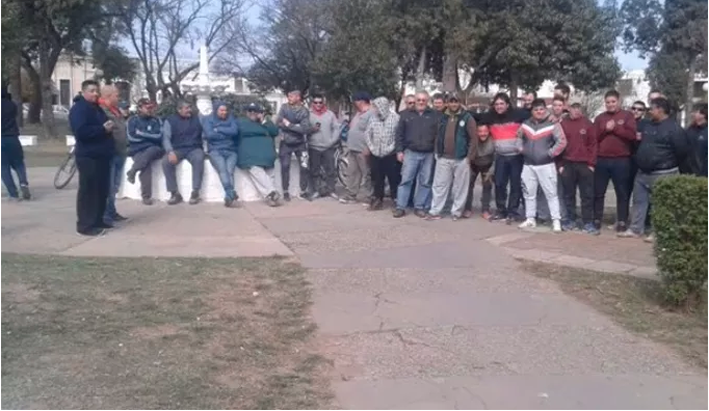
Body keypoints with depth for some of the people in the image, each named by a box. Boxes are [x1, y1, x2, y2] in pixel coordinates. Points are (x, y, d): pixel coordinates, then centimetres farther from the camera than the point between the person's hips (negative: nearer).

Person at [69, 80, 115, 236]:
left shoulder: (96, 108, 19)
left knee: (102, 190, 12)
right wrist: (103, 129, -20)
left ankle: (98, 220, 22)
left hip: (101, 155, 9)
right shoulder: (78, 109, -11)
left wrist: (109, 127, 10)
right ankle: (85, 225, -4)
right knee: (88, 191, -7)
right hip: (88, 156, -9)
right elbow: (81, 131, -24)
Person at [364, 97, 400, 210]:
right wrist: (370, 147, 5)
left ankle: (397, 201, 7)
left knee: (393, 178, -1)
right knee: (377, 179, 11)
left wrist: (392, 147, -11)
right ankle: (378, 200, 22)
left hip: (390, 154, -5)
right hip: (375, 154, 5)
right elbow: (367, 133, 13)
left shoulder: (395, 117, -7)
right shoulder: (373, 118, 7)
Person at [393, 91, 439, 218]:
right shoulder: (406, 114, 6)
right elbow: (399, 134, 5)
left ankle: (419, 207, 15)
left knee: (425, 182, 6)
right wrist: (399, 150, -1)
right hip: (410, 153, -1)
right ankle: (400, 207, 3)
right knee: (406, 180, -2)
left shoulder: (434, 115, 5)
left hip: (428, 154, 1)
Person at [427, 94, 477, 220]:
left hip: (461, 159, -4)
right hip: (443, 158, 4)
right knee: (439, 185, 5)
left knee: (460, 187, 3)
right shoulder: (443, 118, 11)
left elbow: (474, 138, -5)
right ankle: (435, 211, 9)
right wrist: (438, 153, 8)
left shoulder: (467, 118, -3)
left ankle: (456, 212, 13)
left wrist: (469, 157, -9)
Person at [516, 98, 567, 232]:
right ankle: (530, 219, 20)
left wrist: (551, 153, -14)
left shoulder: (553, 124, -7)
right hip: (528, 165, 5)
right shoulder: (525, 124, 8)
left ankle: (556, 221, -3)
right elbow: (519, 137, 24)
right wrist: (520, 148, 10)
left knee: (551, 193, -5)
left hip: (546, 165, -5)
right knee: (529, 193, 10)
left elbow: (562, 142, -11)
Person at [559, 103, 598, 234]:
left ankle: (588, 223, 3)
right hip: (567, 164, 1)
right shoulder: (563, 124, 4)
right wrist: (560, 164, -1)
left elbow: (594, 144, 2)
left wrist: (591, 163, -5)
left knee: (587, 195, 0)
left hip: (585, 165, -1)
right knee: (568, 194, 7)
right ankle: (570, 220, 17)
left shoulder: (588, 124, 3)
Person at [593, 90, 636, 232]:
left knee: (622, 193, 4)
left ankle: (622, 221, 10)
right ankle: (596, 220, 15)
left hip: (621, 160, -2)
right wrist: (605, 129, -11)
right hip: (601, 160, 3)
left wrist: (615, 128, -12)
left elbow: (632, 135, -10)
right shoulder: (600, 118, 12)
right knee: (598, 192, 6)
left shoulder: (627, 116, 4)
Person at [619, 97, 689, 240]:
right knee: (639, 201, 9)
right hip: (642, 172, 8)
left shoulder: (673, 127, -12)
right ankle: (635, 229, 16)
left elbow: (683, 150, -13)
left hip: (662, 174, -8)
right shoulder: (649, 125, 13)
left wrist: (671, 164, -3)